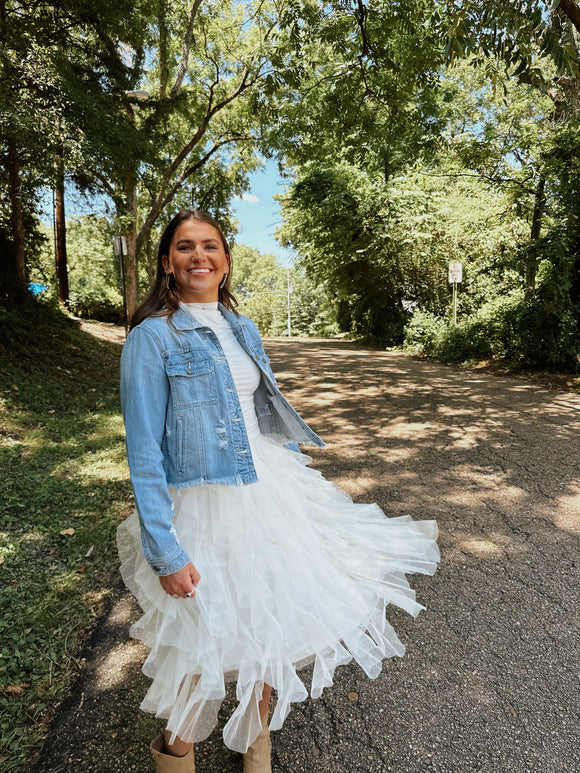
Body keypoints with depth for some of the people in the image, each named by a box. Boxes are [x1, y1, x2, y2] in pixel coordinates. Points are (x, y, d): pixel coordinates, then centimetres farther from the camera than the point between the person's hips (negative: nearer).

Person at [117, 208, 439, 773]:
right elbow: (144, 452, -15)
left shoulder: (243, 331, 6)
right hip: (203, 510, -6)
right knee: (204, 643, 11)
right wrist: (165, 552, -17)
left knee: (270, 624, 19)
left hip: (269, 493, 6)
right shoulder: (152, 338, -13)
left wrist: (299, 484, 17)